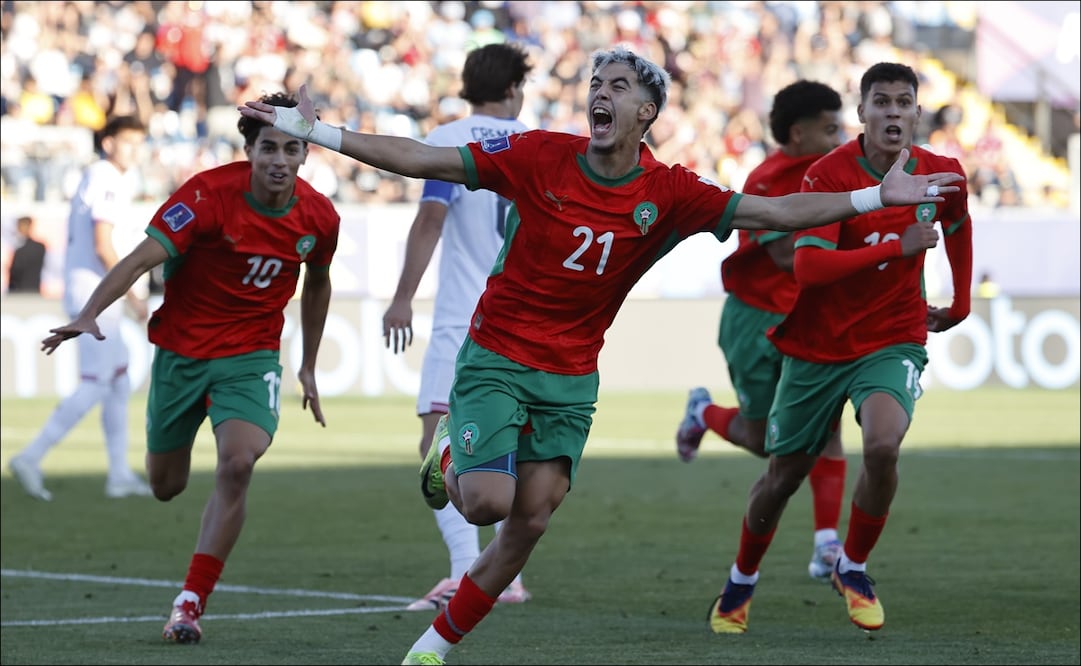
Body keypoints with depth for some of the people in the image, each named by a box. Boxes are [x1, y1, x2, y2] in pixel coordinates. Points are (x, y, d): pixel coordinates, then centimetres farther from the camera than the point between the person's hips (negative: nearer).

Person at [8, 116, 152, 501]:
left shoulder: (94, 175, 15)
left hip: (92, 294, 10)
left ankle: (120, 475, 15)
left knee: (119, 382, 13)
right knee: (95, 386, -10)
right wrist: (133, 296, -17)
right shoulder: (108, 181, -14)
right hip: (94, 294, -10)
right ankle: (31, 458, -12)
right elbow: (103, 247, -21)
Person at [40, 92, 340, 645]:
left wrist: (309, 366, 20)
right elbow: (143, 257, -26)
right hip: (181, 348, -1)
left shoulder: (318, 217, -6)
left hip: (251, 356, 1)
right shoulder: (209, 194, -19)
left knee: (238, 464, -24)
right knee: (165, 487, 8)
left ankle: (190, 603, -16)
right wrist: (89, 315, -40)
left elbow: (317, 282, 15)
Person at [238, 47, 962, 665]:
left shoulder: (669, 194, -6)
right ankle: (451, 452, 18)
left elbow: (774, 212, -5)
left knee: (530, 522, -1)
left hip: (572, 377, 3)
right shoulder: (539, 156, -10)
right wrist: (317, 130, -12)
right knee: (488, 502, -19)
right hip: (495, 358, -3)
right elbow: (421, 159, -8)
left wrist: (879, 196, -13)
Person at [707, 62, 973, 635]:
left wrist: (961, 303, 28)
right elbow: (808, 266, -29)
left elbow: (958, 226, 20)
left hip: (892, 341, 1)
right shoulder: (828, 175, -17)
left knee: (882, 445, -28)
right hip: (816, 347, -1)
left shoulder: (941, 175, -5)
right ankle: (741, 582, 37)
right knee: (783, 477, 9)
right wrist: (898, 247, -31)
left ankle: (852, 568, -3)